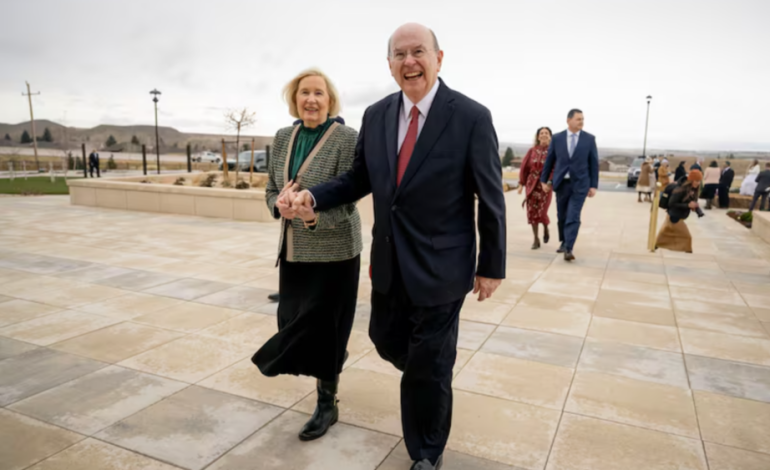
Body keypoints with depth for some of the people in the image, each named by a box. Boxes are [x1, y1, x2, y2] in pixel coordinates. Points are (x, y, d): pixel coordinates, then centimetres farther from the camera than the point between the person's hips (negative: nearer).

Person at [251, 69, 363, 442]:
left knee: (322, 325, 1)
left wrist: (312, 214, -33)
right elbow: (271, 190, 11)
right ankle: (332, 363, 46)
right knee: (295, 320, 14)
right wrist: (280, 205, -12)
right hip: (293, 250, 6)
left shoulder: (346, 138, -11)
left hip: (333, 250, -6)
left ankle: (327, 404, 21)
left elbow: (346, 201, -15)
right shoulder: (283, 138, 7)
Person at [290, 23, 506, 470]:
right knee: (388, 341, 20)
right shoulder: (376, 115, 1)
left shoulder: (471, 116, -14)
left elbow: (491, 198, -9)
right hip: (388, 262, 5)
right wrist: (315, 195, -8)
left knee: (429, 367, 8)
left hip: (439, 265, -5)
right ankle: (433, 371, 55)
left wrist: (492, 266, -5)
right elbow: (362, 178, 9)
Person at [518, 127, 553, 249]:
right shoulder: (532, 151, 5)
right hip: (532, 184, 3)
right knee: (532, 212, 0)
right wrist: (521, 184, 4)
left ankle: (546, 229, 27)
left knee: (541, 212, -8)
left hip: (545, 185, -2)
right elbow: (524, 167, 7)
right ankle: (536, 240, 10)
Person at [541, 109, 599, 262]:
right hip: (561, 183, 2)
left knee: (573, 217, -10)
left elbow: (594, 163, 1)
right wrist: (544, 180, 9)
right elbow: (549, 160, 8)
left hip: (580, 184, -2)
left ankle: (568, 249, -11)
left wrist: (594, 185, -2)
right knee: (562, 216, 11)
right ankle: (563, 242, 30)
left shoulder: (589, 139, 0)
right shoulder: (557, 138, 1)